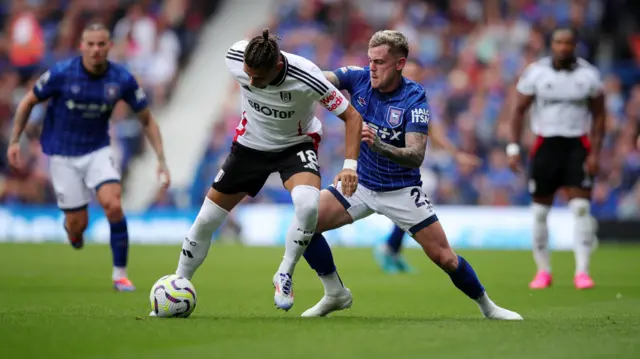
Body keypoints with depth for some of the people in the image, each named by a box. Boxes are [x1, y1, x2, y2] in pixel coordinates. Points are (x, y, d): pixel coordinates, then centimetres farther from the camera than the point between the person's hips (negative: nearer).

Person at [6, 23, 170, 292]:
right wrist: (15, 141, -3)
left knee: (113, 205, -23)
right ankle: (72, 231, 40)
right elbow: (28, 102, -1)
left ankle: (120, 274, -8)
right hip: (63, 155, -1)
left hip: (98, 151, 1)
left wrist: (161, 159, -7)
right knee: (78, 224, -2)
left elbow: (147, 120, -1)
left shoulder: (122, 79, -12)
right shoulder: (61, 73, -17)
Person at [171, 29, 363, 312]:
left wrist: (350, 164, -34)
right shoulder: (235, 58, -24)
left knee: (308, 204, -34)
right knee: (205, 221, 3)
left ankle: (285, 276, -11)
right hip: (250, 144, 3)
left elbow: (352, 116, -23)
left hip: (296, 145, -3)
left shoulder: (306, 78, -34)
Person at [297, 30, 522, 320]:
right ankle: (335, 294, 6)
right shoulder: (359, 78, -9)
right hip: (360, 184, 4)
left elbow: (416, 157, -28)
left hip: (401, 191, -4)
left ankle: (487, 306, 20)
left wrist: (380, 146, -46)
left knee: (444, 258, -6)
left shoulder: (414, 100, -20)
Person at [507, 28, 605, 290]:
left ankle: (582, 270, -10)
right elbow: (519, 111, 2)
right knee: (540, 210, 2)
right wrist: (513, 147, -6)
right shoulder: (536, 72, -2)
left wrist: (595, 153, -2)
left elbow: (598, 115, 6)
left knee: (581, 207, -12)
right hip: (545, 145, 0)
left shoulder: (588, 75, 0)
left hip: (577, 145, 0)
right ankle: (543, 271, 15)